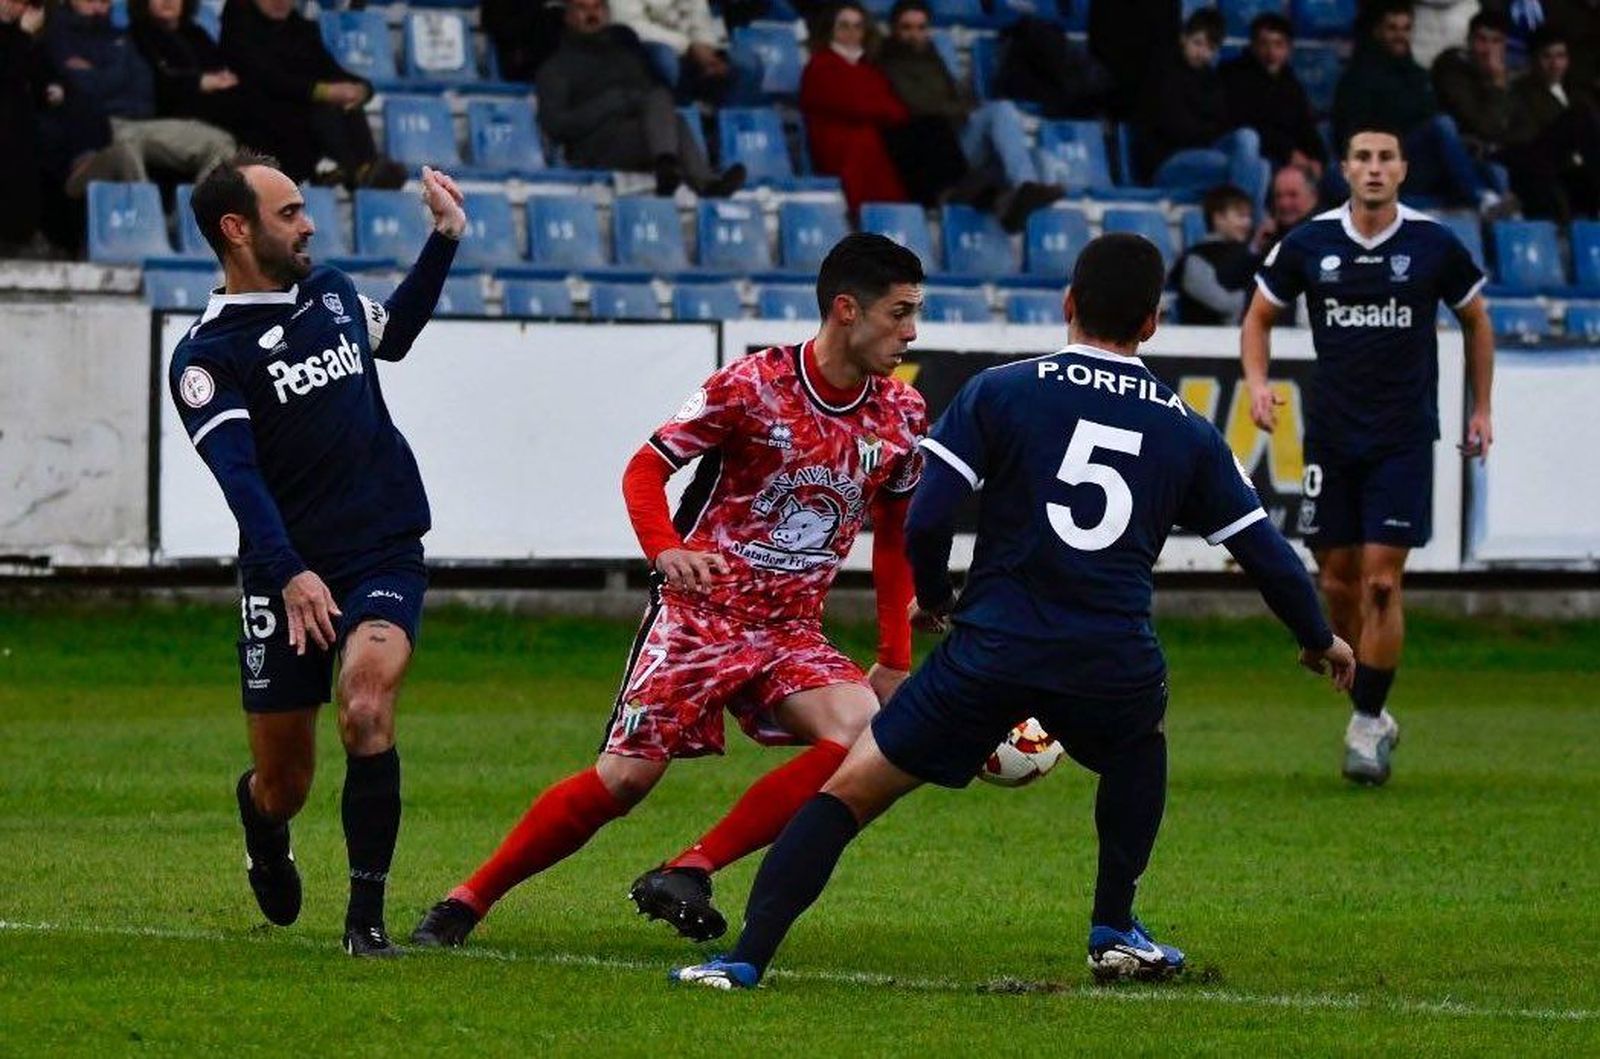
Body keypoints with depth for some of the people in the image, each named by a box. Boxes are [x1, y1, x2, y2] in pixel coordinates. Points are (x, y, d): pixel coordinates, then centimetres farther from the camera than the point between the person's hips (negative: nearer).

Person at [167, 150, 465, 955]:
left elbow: (393, 334, 35)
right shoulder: (206, 355, -8)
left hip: (384, 556, 3)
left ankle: (367, 915, -17)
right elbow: (240, 476, -21)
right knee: (283, 788, 5)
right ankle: (261, 823, 44)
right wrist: (289, 575, -34)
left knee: (366, 708, -25)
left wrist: (445, 238, 29)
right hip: (283, 579, -3)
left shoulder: (332, 292, 10)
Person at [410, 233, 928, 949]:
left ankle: (688, 873, -16)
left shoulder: (902, 414, 2)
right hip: (699, 613, -4)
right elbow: (645, 469, -5)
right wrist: (665, 550, -25)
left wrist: (895, 660, 12)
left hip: (792, 632, 4)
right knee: (626, 777, -11)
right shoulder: (751, 386, -12)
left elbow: (895, 534, 16)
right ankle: (466, 902, 6)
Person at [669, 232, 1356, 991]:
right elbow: (1266, 553, 18)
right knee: (1142, 739, 37)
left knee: (850, 788, 5)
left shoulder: (1000, 393, 4)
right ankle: (1115, 933, 31)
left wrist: (932, 600, 18)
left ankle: (747, 959, -9)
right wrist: (1320, 640, 36)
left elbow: (925, 522, -3)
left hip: (990, 651, -2)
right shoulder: (1186, 433, 12)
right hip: (1113, 666, 2)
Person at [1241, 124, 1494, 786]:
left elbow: (1475, 319, 12)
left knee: (1381, 581, -9)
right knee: (1338, 580, 4)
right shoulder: (1308, 244, -1)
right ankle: (1369, 711, 22)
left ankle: (1367, 723, -1)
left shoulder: (1434, 245, -4)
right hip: (1330, 434, 2)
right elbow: (1259, 315, 12)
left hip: (1405, 436, -2)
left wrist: (1481, 408, 12)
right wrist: (1257, 382, -5)